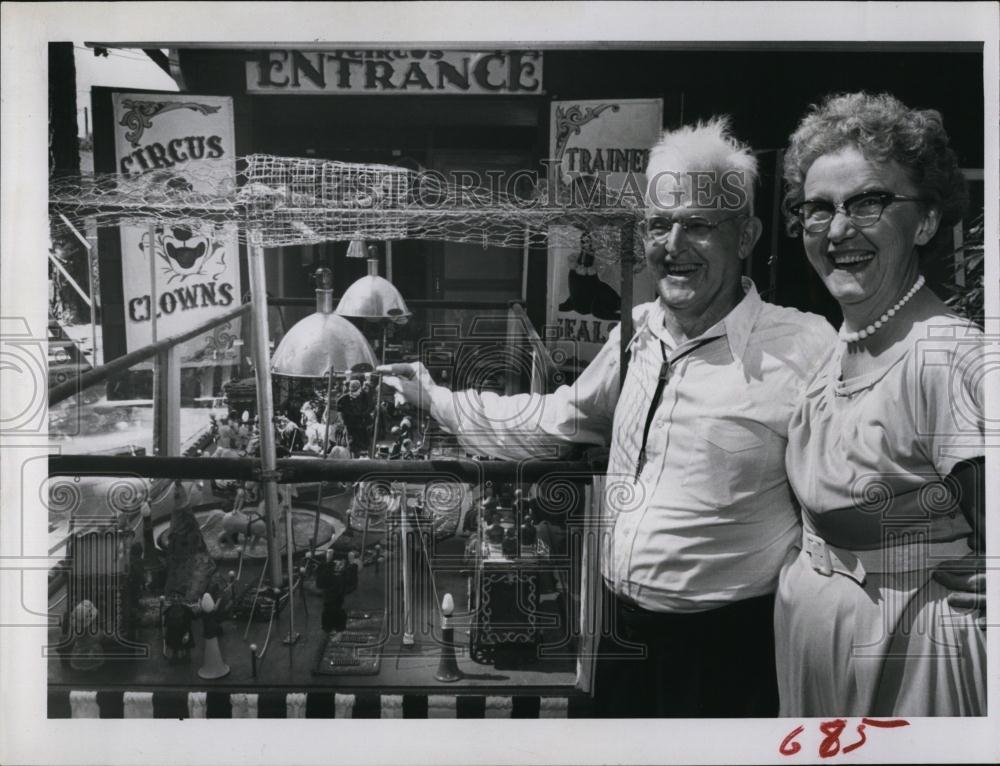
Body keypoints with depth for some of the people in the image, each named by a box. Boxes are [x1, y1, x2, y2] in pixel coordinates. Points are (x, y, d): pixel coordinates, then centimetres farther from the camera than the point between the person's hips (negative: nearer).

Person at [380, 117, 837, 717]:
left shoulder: (804, 347, -17)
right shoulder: (636, 333, 4)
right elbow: (556, 418, 18)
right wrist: (437, 399, 21)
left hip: (729, 651, -6)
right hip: (623, 638, 6)